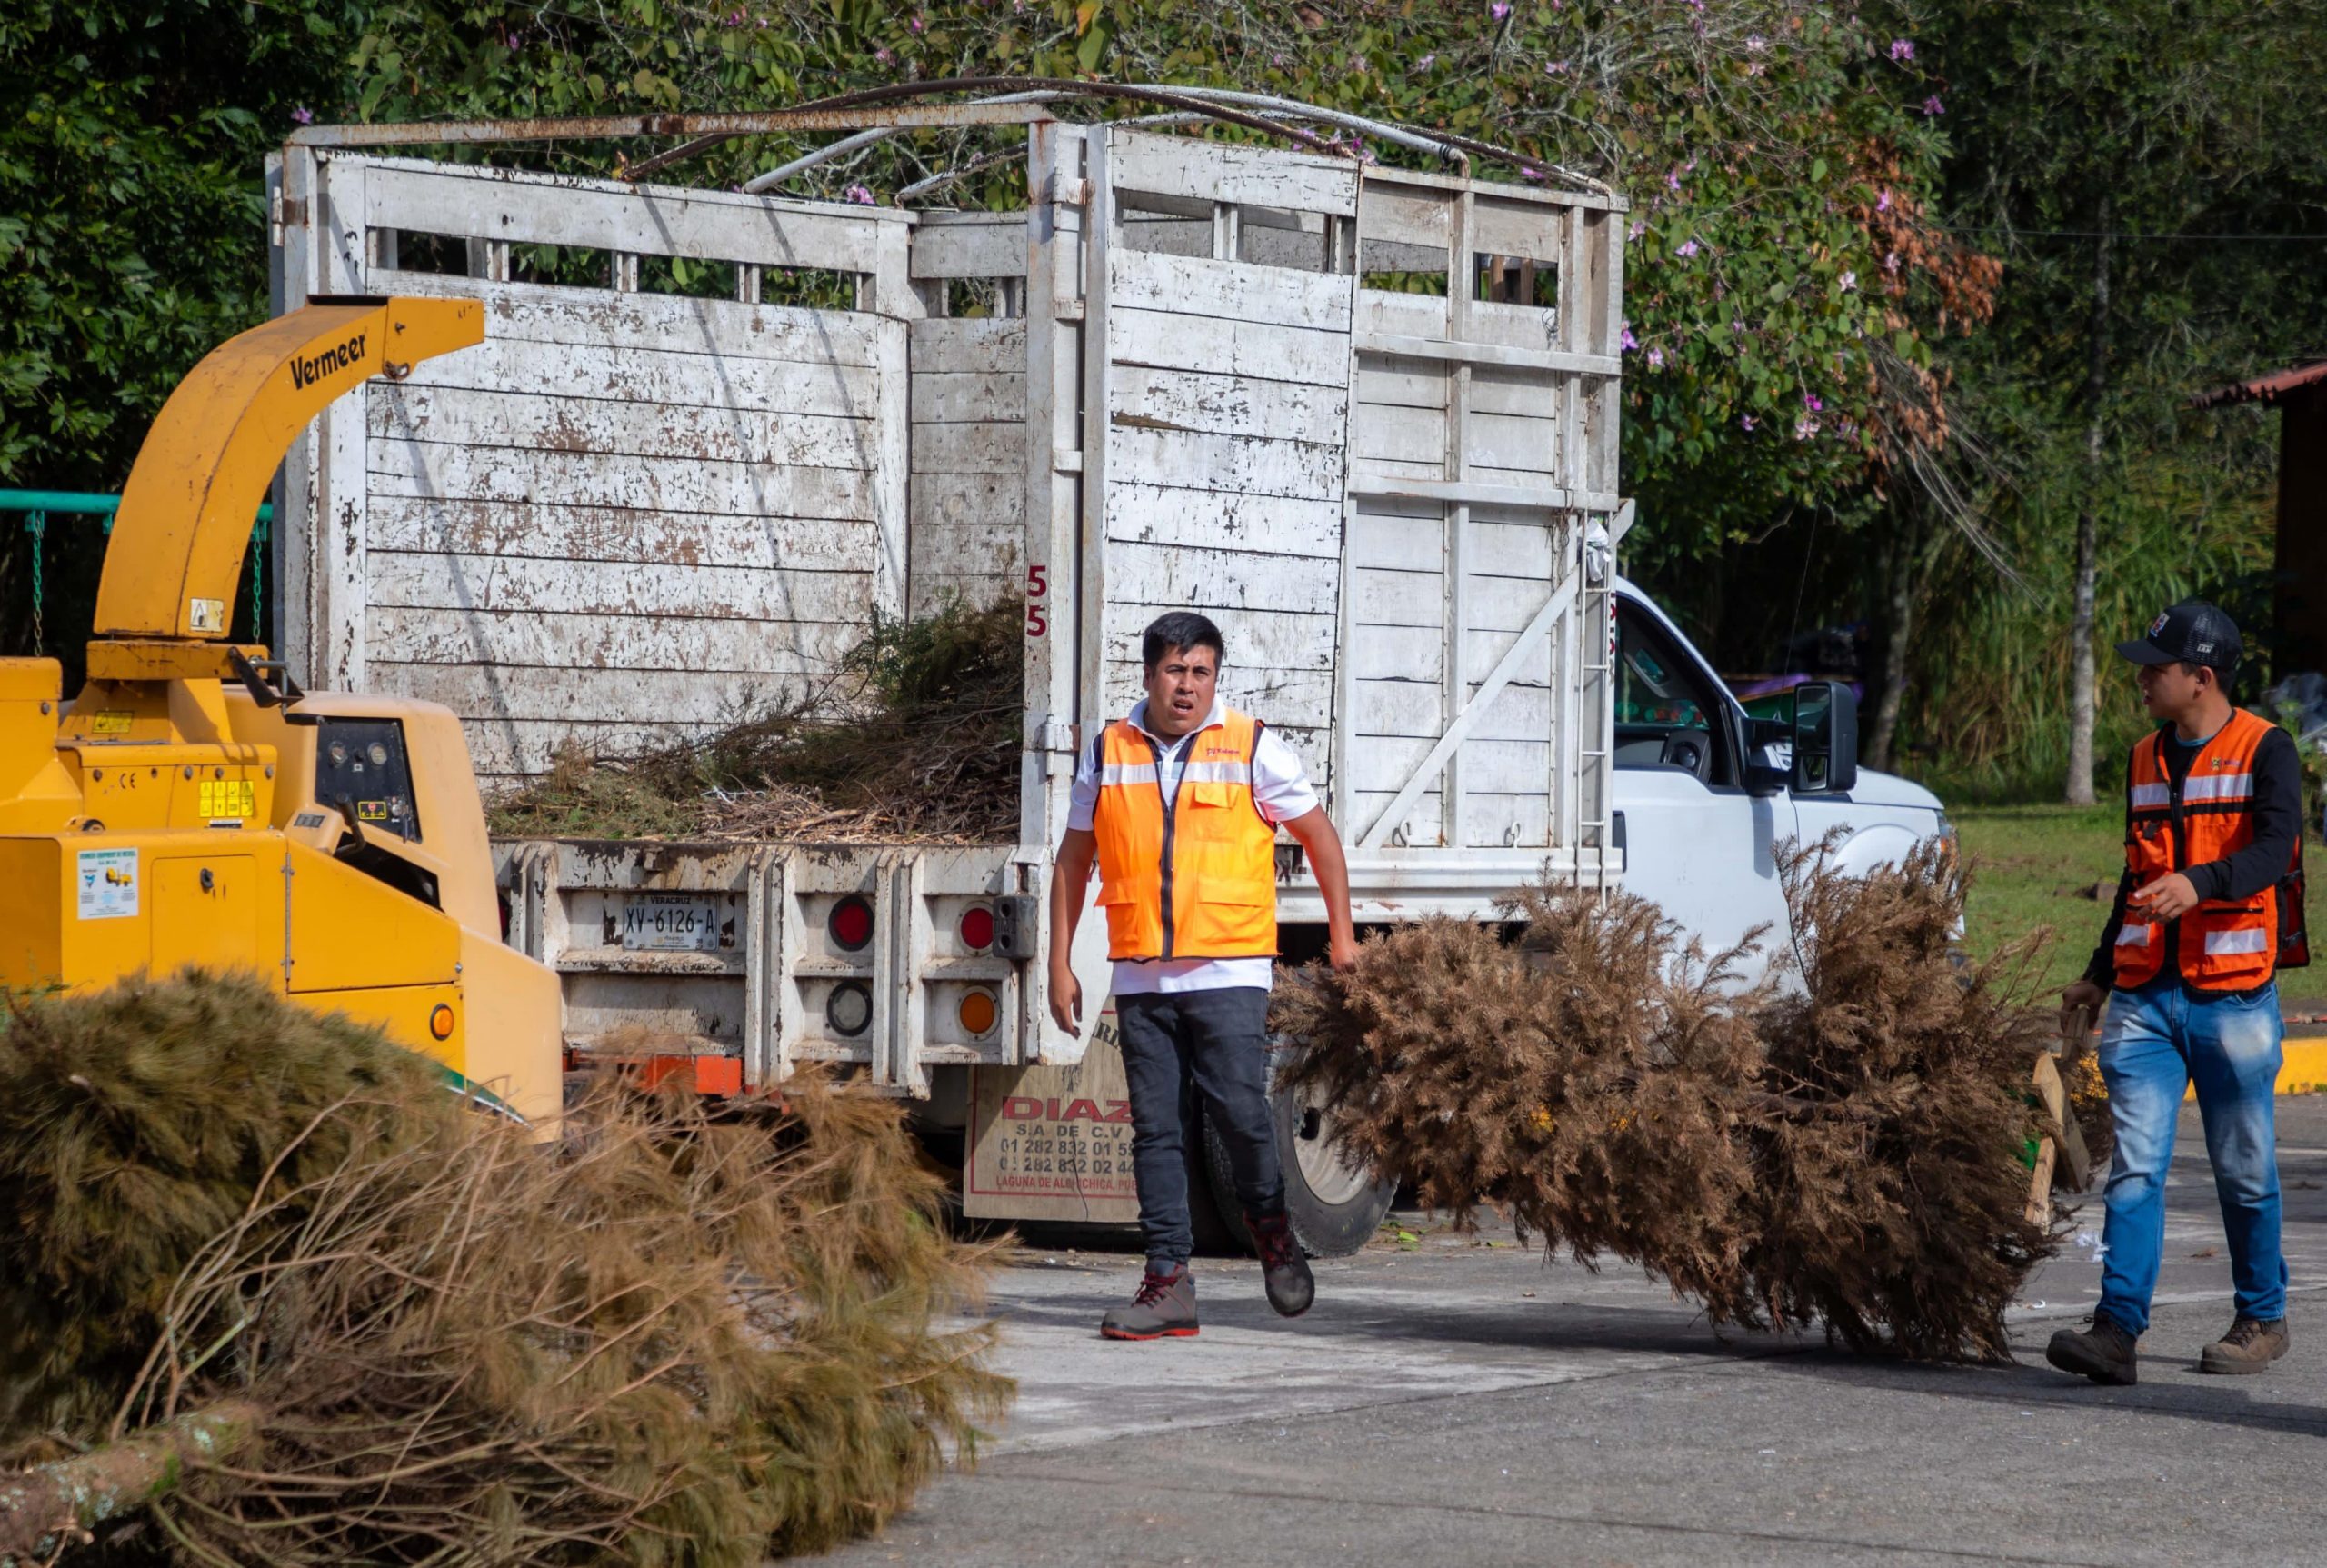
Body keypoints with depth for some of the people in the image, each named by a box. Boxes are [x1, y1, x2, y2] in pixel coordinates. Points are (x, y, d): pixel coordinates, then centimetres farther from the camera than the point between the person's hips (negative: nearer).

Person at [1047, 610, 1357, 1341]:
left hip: (1228, 971, -3)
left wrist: (1341, 934, 11)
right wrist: (1060, 962, 13)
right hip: (1141, 977, 3)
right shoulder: (1108, 753, 8)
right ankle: (1168, 1282, 4)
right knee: (1156, 1129, 1)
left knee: (1240, 1109, -12)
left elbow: (1319, 834, 11)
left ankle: (1270, 1225, 16)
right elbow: (1073, 860, 17)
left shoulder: (1253, 748, 1)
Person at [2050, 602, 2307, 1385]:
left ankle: (2263, 1320, 21)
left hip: (2233, 997, -5)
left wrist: (2200, 883, -37)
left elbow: (2273, 851, -19)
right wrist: (2099, 975, 24)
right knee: (2135, 1166, -6)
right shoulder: (2145, 761, 15)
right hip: (2146, 998, 5)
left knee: (2244, 1172, 5)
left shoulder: (2264, 751, -4)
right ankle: (2117, 1328, -12)